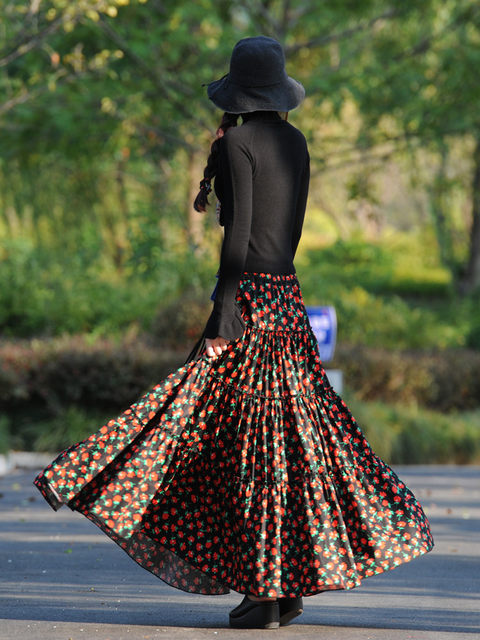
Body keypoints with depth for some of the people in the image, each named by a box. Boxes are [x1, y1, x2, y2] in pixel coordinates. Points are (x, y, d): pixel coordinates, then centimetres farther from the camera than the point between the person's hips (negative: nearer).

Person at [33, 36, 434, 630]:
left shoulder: (236, 143, -10)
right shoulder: (295, 141, 12)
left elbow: (238, 230, -17)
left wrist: (224, 310, -17)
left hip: (249, 294, -7)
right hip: (286, 292, 7)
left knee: (250, 439, -5)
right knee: (293, 434, 10)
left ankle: (264, 590, -4)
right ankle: (295, 583, 12)